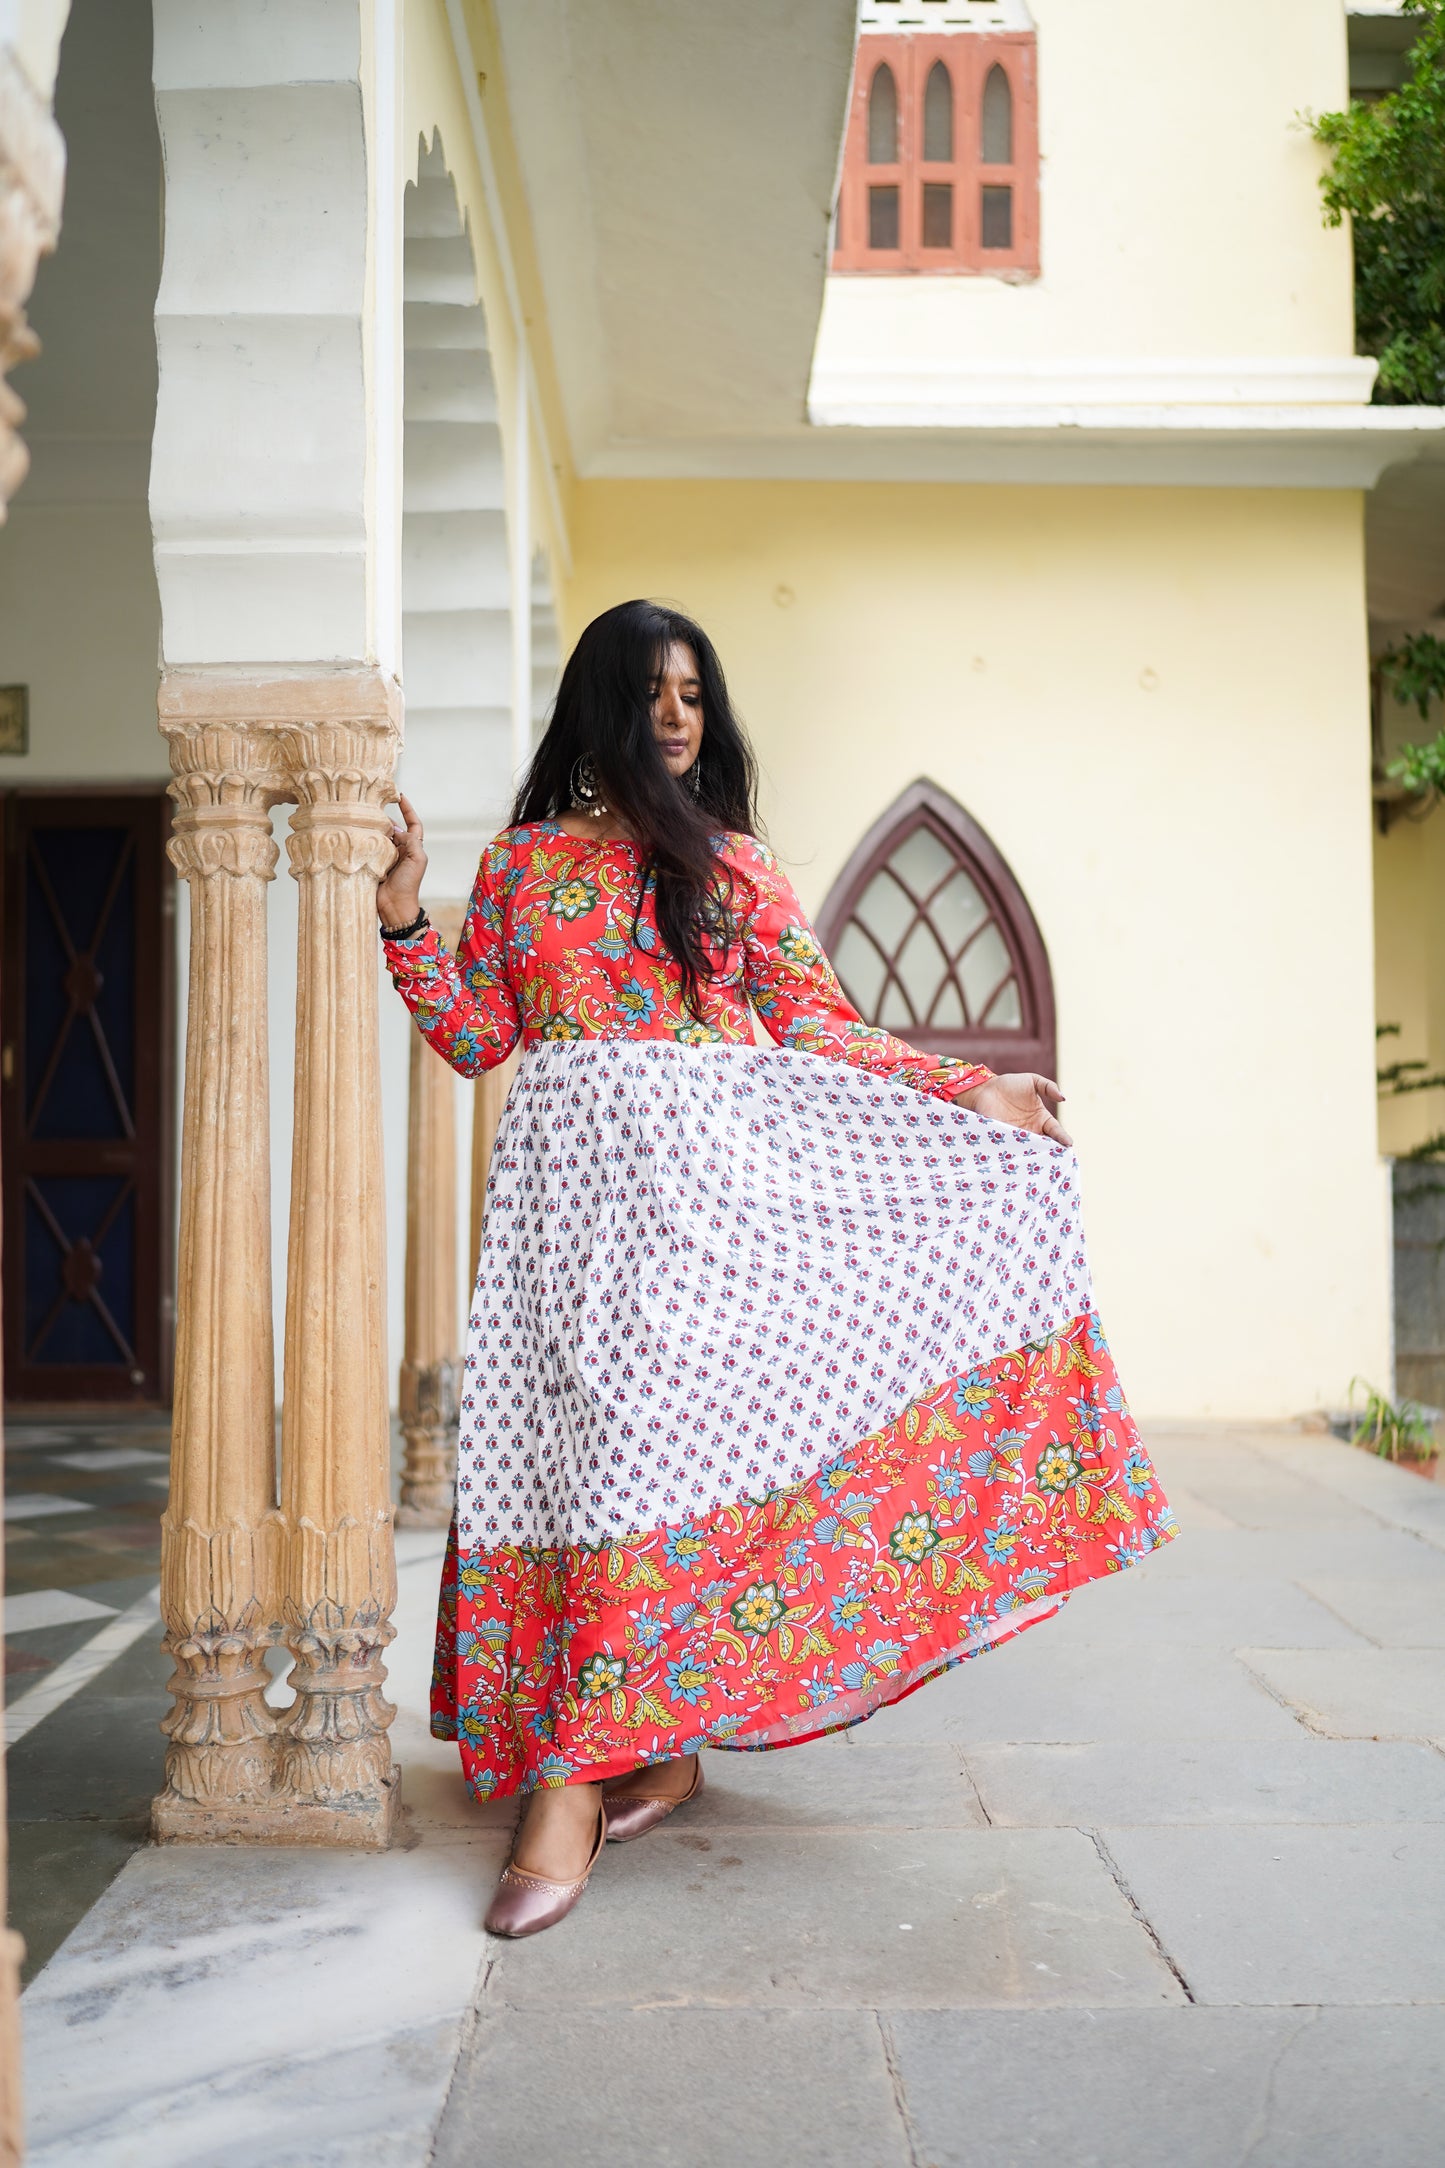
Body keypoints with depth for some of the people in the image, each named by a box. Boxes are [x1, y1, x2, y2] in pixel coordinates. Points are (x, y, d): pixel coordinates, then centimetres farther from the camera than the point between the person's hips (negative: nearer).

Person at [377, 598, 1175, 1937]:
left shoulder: (734, 862, 12)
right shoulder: (521, 861, 14)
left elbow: (819, 1029, 8)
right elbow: (477, 1035, 10)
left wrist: (968, 1091, 1)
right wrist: (403, 920, -1)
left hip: (704, 1167, -1)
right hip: (573, 1163, 2)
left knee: (649, 1416, -11)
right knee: (595, 1428, -4)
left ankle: (576, 1779, -8)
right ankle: (662, 1748, 9)